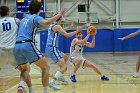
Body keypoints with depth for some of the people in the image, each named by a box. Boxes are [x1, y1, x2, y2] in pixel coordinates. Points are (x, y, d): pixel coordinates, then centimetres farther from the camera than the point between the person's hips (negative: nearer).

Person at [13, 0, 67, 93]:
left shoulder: (24, 19, 26)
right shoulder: (36, 17, 5)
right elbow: (46, 23, -18)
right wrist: (59, 15, -11)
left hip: (17, 47, 7)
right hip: (28, 45, -6)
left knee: (25, 69, 27)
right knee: (45, 68, 7)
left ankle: (21, 84, -3)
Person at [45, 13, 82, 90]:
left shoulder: (51, 26, 18)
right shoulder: (57, 26, -11)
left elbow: (61, 31, 38)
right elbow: (67, 35, -19)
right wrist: (77, 31, -8)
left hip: (50, 48, 10)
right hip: (52, 48, -10)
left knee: (65, 58, 32)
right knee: (64, 67, -17)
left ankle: (60, 76, 35)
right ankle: (52, 82, -29)